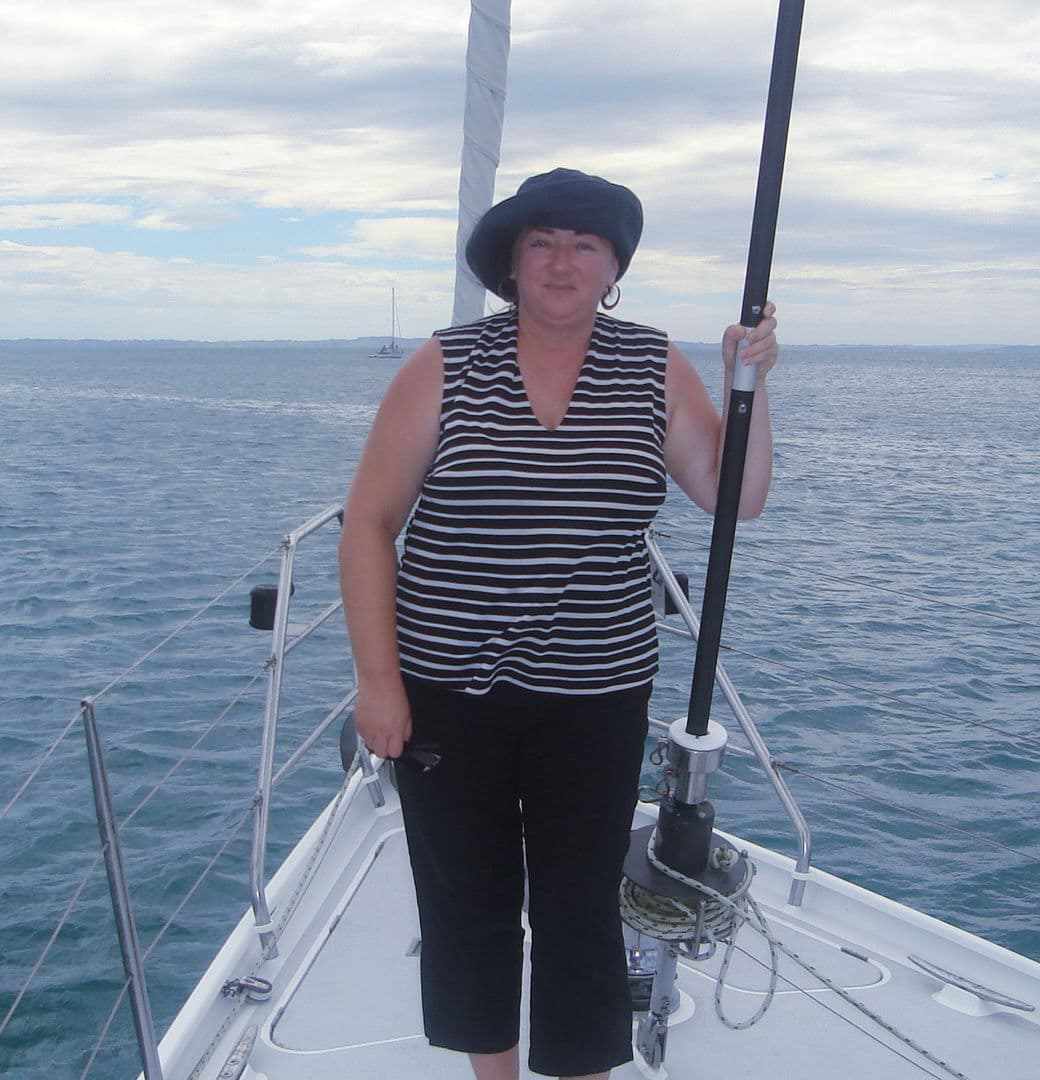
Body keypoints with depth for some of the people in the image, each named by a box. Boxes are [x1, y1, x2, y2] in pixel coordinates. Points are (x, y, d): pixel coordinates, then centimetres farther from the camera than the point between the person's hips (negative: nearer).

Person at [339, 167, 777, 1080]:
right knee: (466, 903, 14)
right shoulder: (444, 369, -3)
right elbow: (369, 522, -4)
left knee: (581, 913, 6)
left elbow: (736, 498, 1)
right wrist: (378, 678, -8)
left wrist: (750, 386, -13)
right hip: (446, 688, 0)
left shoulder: (656, 370, 2)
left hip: (595, 695, 1)